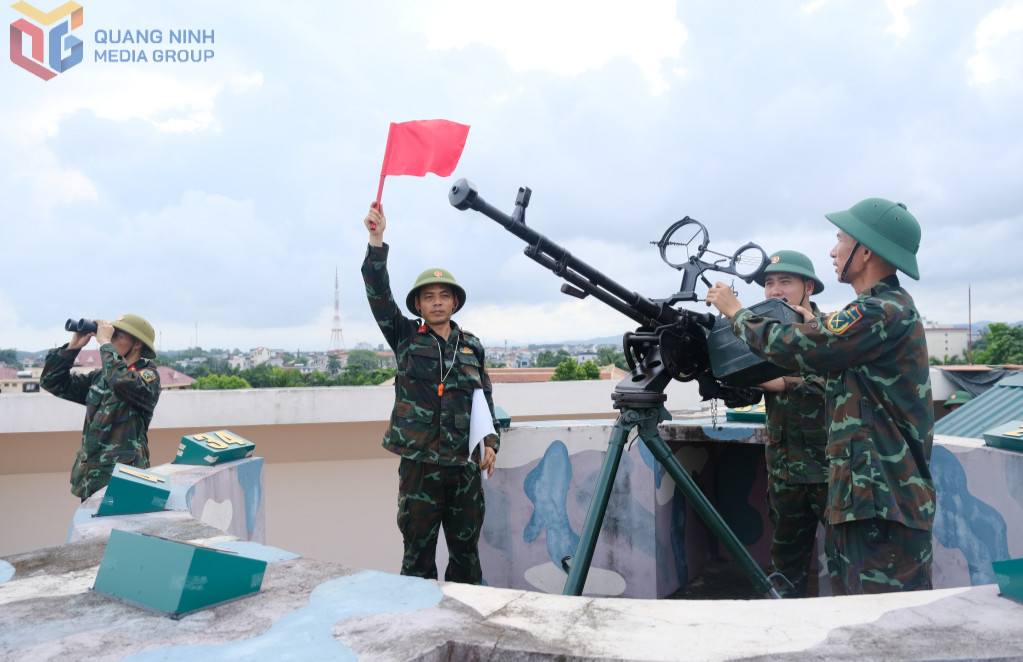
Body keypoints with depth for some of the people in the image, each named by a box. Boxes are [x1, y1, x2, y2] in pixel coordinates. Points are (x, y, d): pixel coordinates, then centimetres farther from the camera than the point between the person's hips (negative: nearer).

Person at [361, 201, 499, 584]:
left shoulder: (472, 346, 11)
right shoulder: (405, 337, 4)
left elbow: (486, 398, 16)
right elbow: (379, 295, -8)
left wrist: (491, 442, 4)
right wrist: (377, 242, -18)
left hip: (465, 465, 3)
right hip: (419, 463, -2)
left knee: (466, 550, 11)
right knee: (418, 554, 5)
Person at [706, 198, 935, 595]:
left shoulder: (884, 312, -16)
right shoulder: (889, 308, 17)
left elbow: (794, 347, -17)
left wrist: (736, 312, -3)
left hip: (885, 502, -10)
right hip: (859, 496, 10)